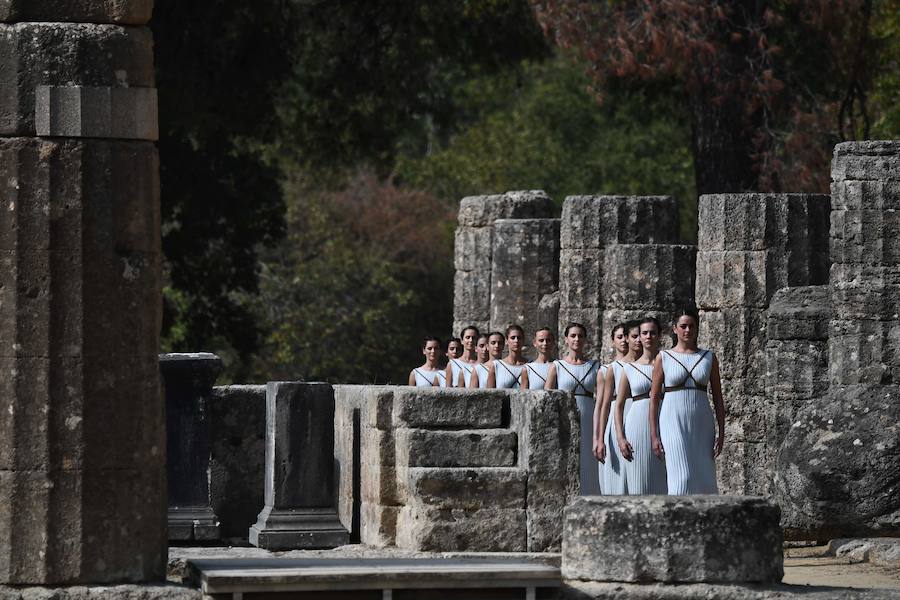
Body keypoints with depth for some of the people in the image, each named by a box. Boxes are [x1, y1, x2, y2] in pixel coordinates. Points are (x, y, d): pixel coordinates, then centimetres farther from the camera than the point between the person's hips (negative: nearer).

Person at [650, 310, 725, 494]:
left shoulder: (709, 358, 8)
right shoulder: (663, 359, 2)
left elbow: (718, 398, 9)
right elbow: (654, 397, 2)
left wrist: (721, 432, 2)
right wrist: (654, 435, -3)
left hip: (701, 424, 3)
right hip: (673, 423, -3)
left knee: (704, 479, 2)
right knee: (681, 478, -13)